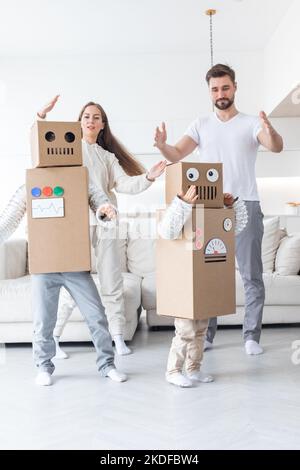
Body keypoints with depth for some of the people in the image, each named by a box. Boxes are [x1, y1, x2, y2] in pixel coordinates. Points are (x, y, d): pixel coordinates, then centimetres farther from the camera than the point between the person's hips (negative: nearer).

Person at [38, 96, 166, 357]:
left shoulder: (108, 157, 19)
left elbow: (124, 184, 6)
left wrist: (149, 177, -9)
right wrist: (42, 115, -14)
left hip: (104, 223, 4)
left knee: (113, 284, 4)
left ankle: (118, 337, 14)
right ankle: (52, 338, 12)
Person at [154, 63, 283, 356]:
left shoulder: (251, 123, 3)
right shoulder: (201, 125, 10)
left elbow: (276, 147, -15)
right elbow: (177, 154, -3)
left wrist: (270, 131, -37)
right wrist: (162, 146, -25)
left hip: (246, 206, -2)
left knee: (251, 275, 1)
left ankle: (252, 336, 12)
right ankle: (206, 335, 17)